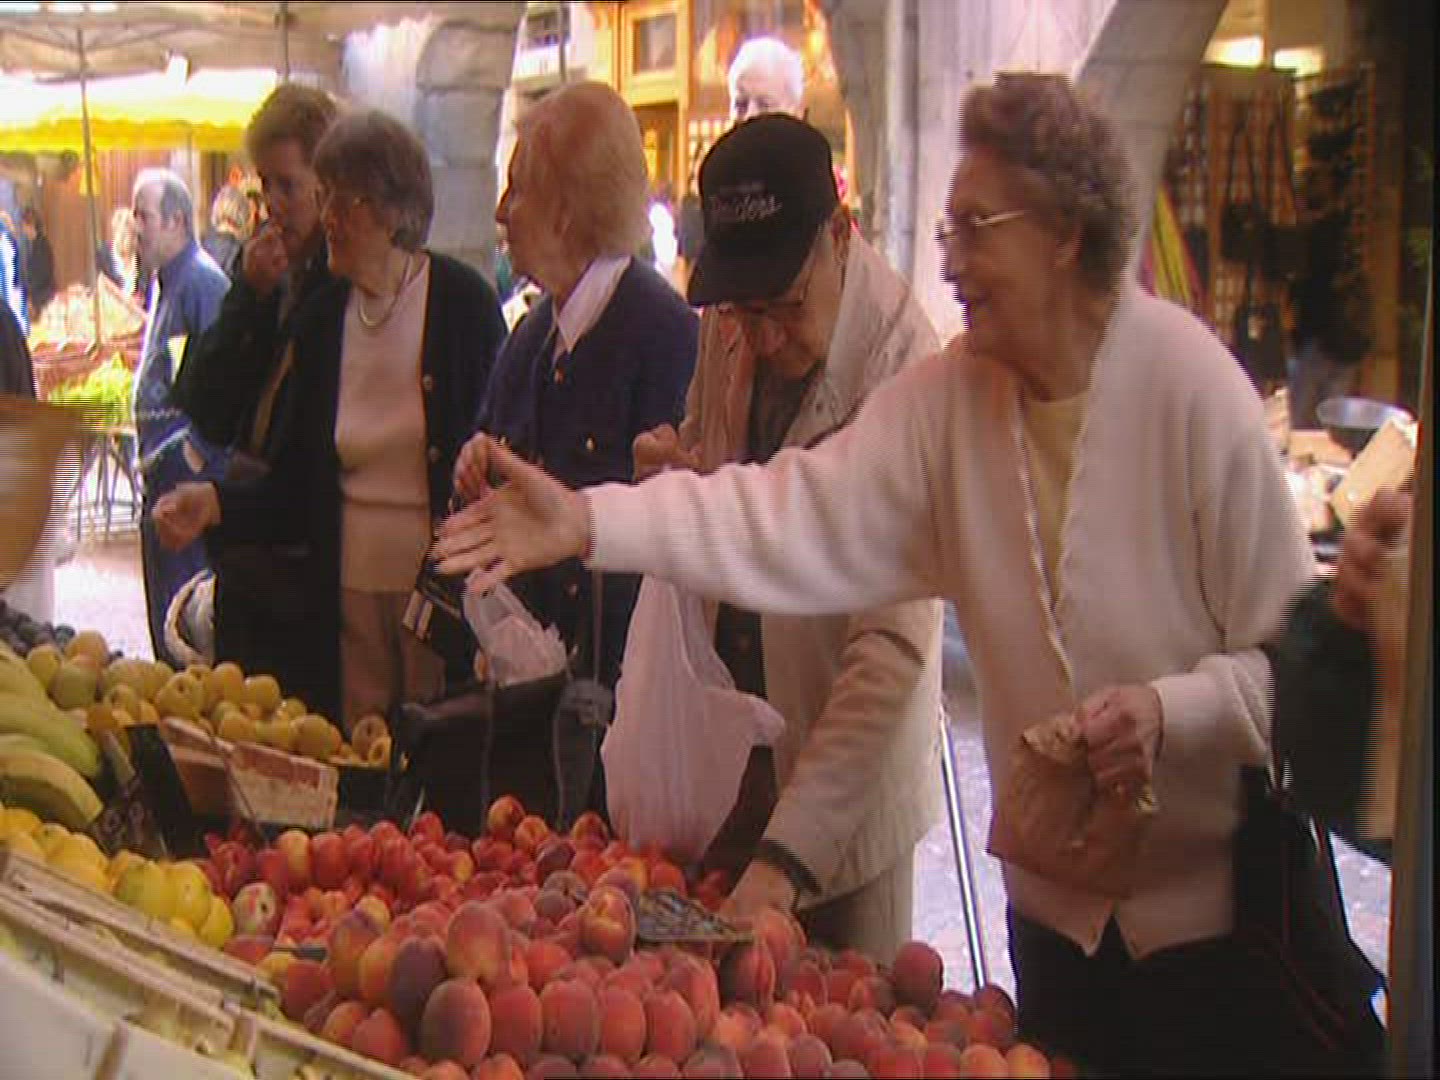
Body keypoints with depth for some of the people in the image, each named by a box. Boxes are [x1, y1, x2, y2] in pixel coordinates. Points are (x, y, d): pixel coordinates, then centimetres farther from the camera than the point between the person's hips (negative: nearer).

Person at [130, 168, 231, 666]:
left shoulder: (202, 281, -15)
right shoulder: (161, 283, 16)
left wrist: (196, 450, -19)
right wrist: (147, 454, 19)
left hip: (194, 473, -10)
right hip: (161, 472, 10)